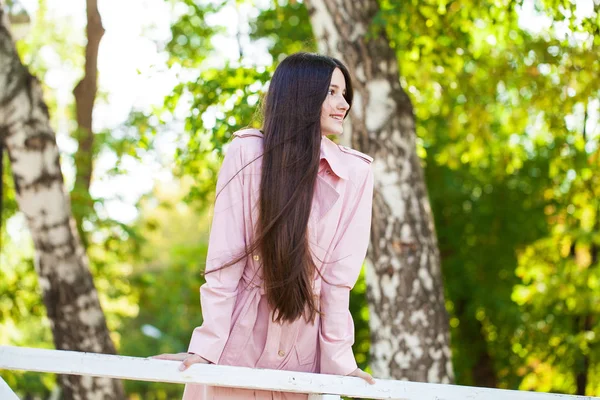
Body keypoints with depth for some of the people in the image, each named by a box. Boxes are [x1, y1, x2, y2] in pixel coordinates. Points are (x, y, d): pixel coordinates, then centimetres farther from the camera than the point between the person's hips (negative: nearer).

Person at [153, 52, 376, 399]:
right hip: (239, 340, -1)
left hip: (303, 351, 1)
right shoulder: (249, 152, -8)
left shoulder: (355, 173, -6)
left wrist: (339, 358, -9)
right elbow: (225, 257, -10)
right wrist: (206, 344, -15)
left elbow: (340, 274, -6)